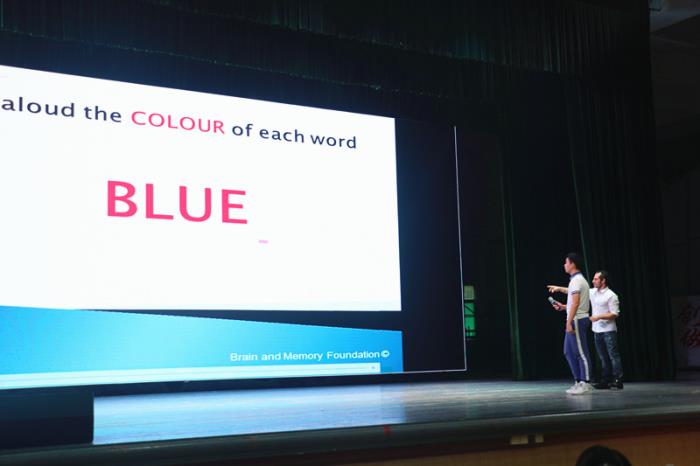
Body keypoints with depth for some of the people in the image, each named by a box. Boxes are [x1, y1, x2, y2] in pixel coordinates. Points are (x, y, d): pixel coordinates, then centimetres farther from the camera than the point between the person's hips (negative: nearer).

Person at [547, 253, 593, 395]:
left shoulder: (576, 280, -14)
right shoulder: (579, 280, 18)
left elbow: (575, 303, -22)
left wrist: (569, 322, -24)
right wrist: (563, 307, 20)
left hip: (576, 321, -10)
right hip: (576, 320, 10)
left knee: (581, 352, -6)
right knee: (569, 352, 13)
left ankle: (585, 383, -2)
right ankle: (578, 382, 16)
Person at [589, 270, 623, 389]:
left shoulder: (611, 296, -10)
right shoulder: (592, 292, 9)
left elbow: (615, 314, -12)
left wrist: (599, 317, -19)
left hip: (608, 331, -6)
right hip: (597, 330, 6)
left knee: (613, 356, -6)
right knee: (603, 357, 10)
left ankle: (618, 381, -4)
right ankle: (605, 381, 14)